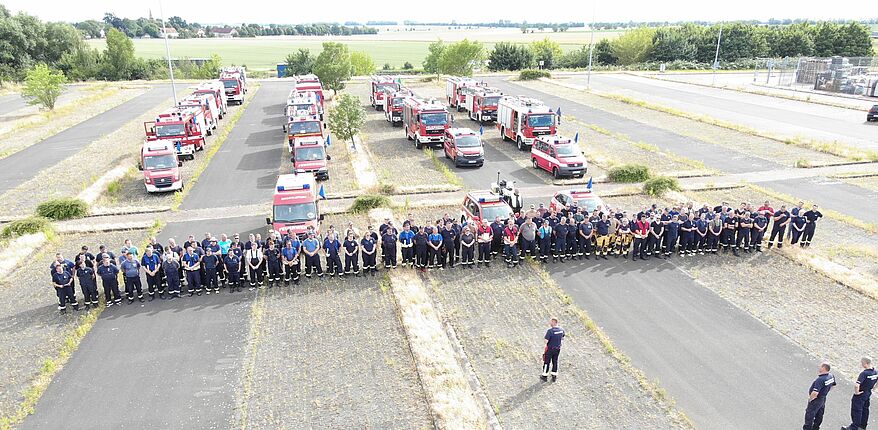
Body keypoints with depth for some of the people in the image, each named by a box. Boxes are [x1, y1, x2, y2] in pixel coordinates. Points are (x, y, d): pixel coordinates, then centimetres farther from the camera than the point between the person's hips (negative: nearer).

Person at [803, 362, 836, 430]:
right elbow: (833, 385, 14)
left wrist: (810, 399, -18)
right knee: (819, 415, 23)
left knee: (809, 415, 8)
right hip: (823, 398, 9)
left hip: (816, 400, -9)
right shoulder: (831, 376, -7)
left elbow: (815, 393, -36)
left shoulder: (820, 379, -35)